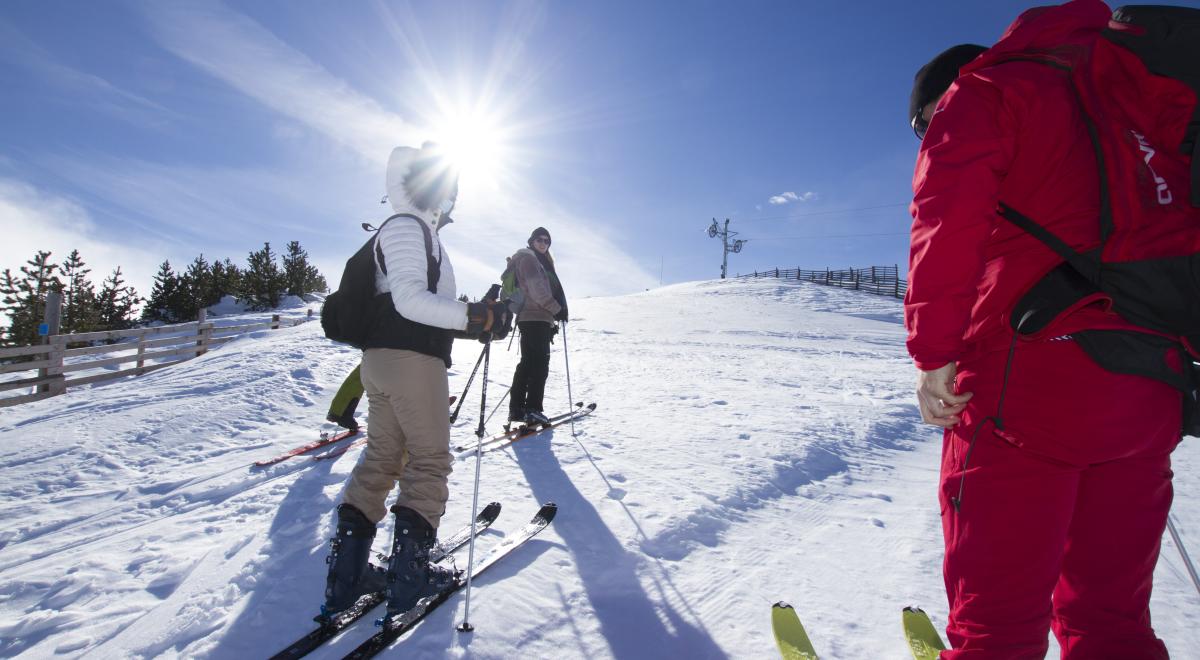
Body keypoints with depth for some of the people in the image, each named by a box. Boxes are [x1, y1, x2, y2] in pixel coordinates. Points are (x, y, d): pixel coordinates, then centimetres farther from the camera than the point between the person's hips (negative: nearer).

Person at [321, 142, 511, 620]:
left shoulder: (418, 232, 24)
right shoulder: (407, 227, -7)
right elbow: (410, 299, -20)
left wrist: (476, 320, 15)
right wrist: (475, 316, -24)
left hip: (384, 359, 10)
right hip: (412, 360, -10)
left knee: (381, 459, 11)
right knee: (429, 460, -2)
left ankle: (347, 572, 14)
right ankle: (409, 573, 3)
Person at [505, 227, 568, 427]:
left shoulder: (541, 261, 27)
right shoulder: (527, 257, -3)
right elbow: (536, 288, -15)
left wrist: (551, 321, 16)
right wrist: (558, 309, -13)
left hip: (539, 319, 10)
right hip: (535, 318, -10)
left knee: (528, 363, 8)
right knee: (539, 364, -11)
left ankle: (517, 409, 11)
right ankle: (532, 410, -12)